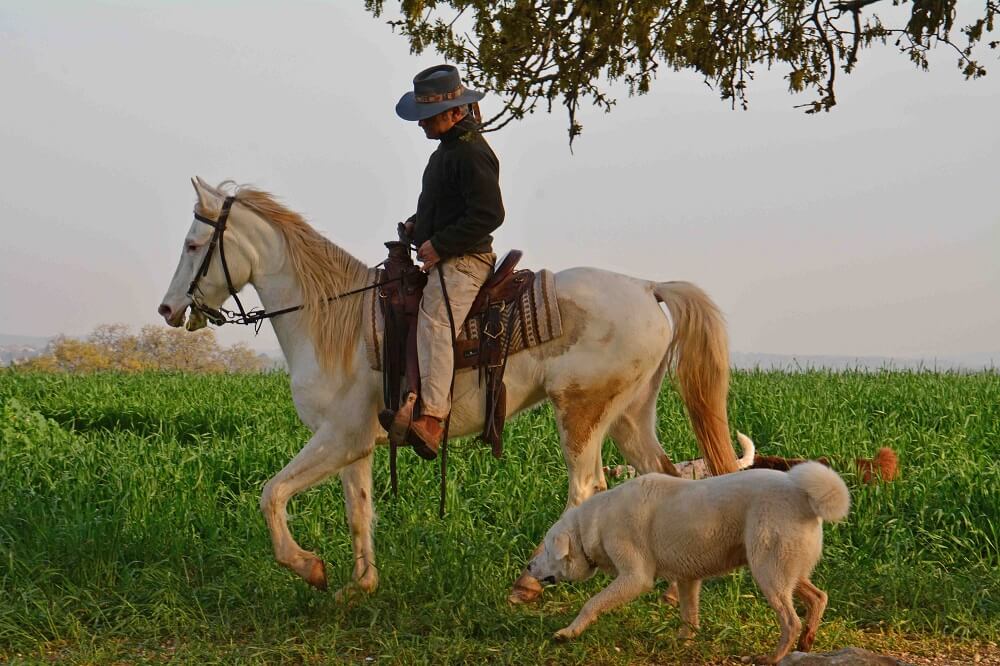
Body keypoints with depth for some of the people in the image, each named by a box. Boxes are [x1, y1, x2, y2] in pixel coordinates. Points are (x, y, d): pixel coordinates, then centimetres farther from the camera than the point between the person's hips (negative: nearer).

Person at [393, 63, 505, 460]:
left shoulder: (472, 153, -15)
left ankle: (431, 417, -42)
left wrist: (439, 244, -21)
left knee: (433, 322, -29)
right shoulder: (447, 148, 18)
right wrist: (418, 224, 14)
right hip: (443, 259, 12)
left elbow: (488, 215, -23)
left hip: (464, 260, -12)